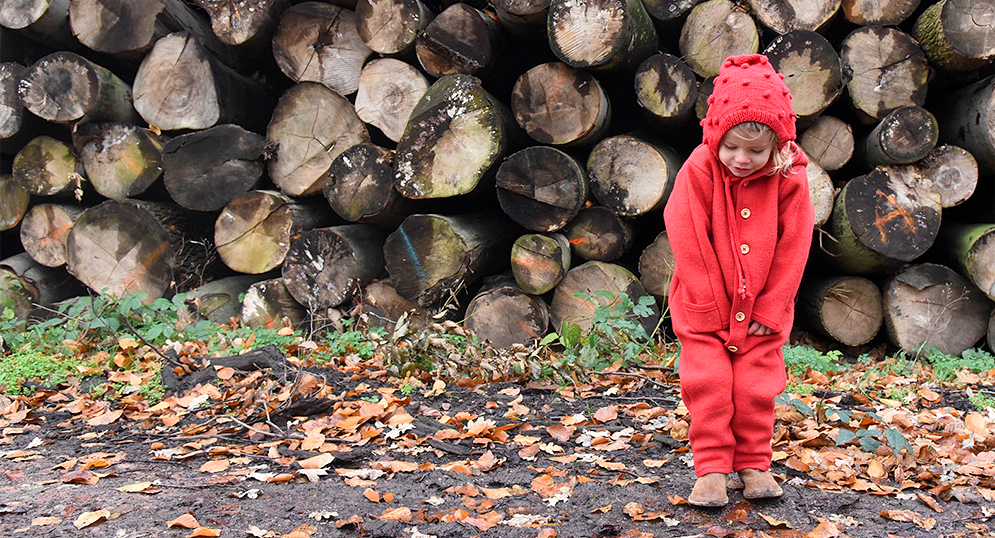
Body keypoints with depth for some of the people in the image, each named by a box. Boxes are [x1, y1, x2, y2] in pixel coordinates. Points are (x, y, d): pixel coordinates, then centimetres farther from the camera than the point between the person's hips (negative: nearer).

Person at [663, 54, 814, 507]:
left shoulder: (789, 179, -11)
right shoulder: (698, 171, -15)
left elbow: (793, 247, -6)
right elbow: (689, 244, -13)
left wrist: (770, 309, -7)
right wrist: (710, 310, -12)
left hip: (762, 310, 1)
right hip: (705, 308, -1)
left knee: (756, 388, 3)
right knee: (708, 384, -4)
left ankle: (754, 465, 19)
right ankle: (711, 469, 7)